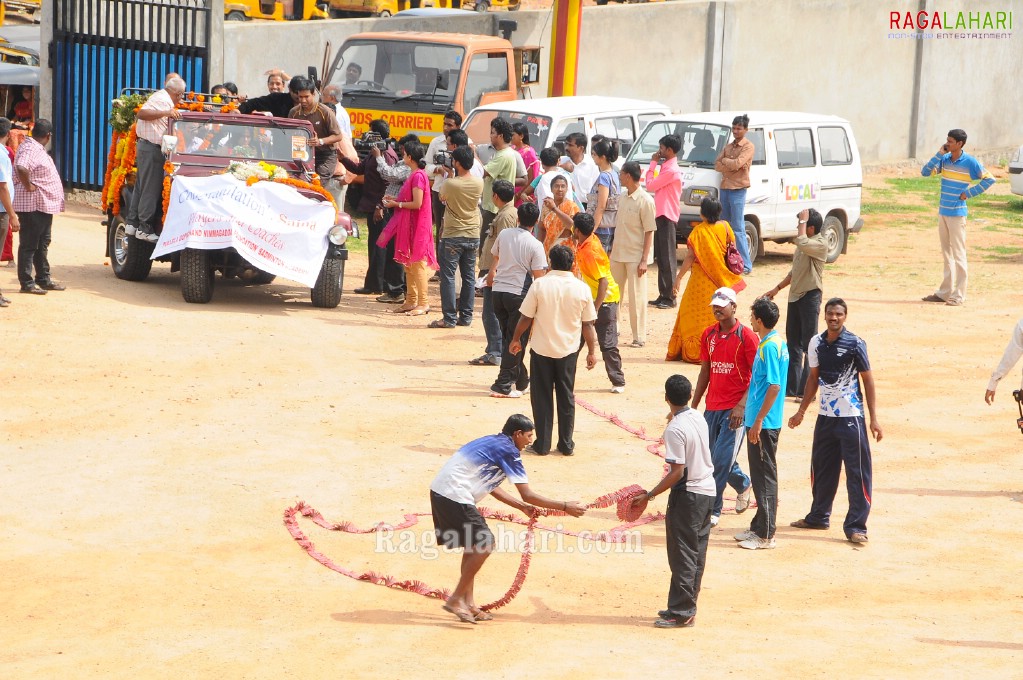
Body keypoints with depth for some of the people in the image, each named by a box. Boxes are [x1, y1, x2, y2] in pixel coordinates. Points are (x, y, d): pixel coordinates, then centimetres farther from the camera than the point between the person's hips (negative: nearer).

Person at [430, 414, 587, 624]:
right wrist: (565, 507, -5)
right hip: (455, 496, -10)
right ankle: (455, 599, -4)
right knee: (484, 544, -6)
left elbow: (491, 487, 28)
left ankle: (468, 603, 17)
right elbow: (527, 495, -10)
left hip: (440, 490, 10)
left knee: (473, 544, 17)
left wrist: (521, 506, 28)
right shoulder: (508, 451, -7)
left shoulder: (492, 443, 21)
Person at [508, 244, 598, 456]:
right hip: (568, 351, 2)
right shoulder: (581, 289, -6)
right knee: (566, 397, 13)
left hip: (541, 350, -2)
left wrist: (515, 340, 9)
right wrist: (592, 351, 8)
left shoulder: (539, 285, -10)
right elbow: (588, 325, -2)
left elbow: (525, 318, -6)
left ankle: (542, 444, 9)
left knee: (542, 397, 8)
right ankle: (566, 444, 16)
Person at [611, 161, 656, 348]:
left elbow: (649, 232, -13)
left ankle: (639, 337, 3)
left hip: (636, 257, -8)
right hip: (618, 254, 8)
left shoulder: (645, 201, -14)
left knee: (636, 297, -3)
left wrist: (644, 260, -17)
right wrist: (612, 250, 15)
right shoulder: (623, 197, 9)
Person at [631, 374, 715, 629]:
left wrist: (648, 495, -17)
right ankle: (687, 607, 21)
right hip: (707, 491, 9)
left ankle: (681, 613, 0)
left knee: (682, 558, -2)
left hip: (687, 495, -8)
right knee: (696, 555, 13)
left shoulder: (675, 429, -20)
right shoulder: (699, 419, 4)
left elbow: (677, 472, -22)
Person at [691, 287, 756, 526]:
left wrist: (742, 405, -18)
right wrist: (693, 406, 12)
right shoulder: (709, 334, 9)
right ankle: (743, 484, 38)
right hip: (712, 406, 6)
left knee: (721, 459, -9)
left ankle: (711, 509, -4)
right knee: (715, 458, 12)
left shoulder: (746, 336, -9)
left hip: (735, 409, -6)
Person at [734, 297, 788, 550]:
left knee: (764, 477, -3)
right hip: (758, 420, 10)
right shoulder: (774, 343, 12)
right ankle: (759, 527, 25)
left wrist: (758, 421, -22)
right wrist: (744, 406, 23)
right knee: (760, 475, 16)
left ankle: (766, 535, 2)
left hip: (764, 424, -10)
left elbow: (774, 387, -22)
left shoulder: (769, 346, -18)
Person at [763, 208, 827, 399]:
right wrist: (777, 288, 20)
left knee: (808, 344, -5)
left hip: (810, 296, -9)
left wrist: (803, 220, -21)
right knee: (793, 343, 13)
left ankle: (807, 389, -2)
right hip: (795, 295, 9)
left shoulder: (820, 244, -14)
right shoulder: (805, 245, 15)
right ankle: (792, 387, 20)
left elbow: (801, 241, -34)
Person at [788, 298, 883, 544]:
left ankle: (856, 526, -2)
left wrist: (874, 418, -9)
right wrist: (801, 411, 16)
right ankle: (819, 516, 32)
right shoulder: (816, 343, 5)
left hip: (851, 417, -5)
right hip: (825, 416, 6)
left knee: (857, 472, -5)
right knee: (821, 469, 16)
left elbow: (867, 379, -6)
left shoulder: (855, 344, -9)